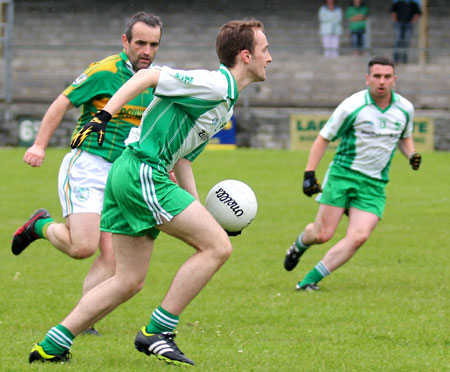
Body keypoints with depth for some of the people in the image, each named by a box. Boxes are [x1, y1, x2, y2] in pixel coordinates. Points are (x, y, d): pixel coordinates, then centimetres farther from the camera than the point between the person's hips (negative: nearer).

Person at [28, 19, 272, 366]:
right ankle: (157, 332, -8)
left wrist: (197, 208, 16)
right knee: (218, 246, -11)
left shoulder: (225, 103, 20)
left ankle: (51, 345, 11)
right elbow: (146, 76, -15)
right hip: (142, 172, -10)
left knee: (130, 281, 11)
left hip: (129, 174, 10)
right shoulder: (215, 85, -11)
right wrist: (104, 116, -22)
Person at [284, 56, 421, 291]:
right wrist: (309, 174, -9)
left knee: (359, 237, -16)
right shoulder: (353, 106, -11)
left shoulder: (405, 109, 2)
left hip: (375, 184, 3)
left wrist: (411, 154, 1)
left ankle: (310, 280, -9)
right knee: (323, 234, -6)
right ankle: (300, 243, 32)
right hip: (343, 174, -3)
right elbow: (324, 138, -3)